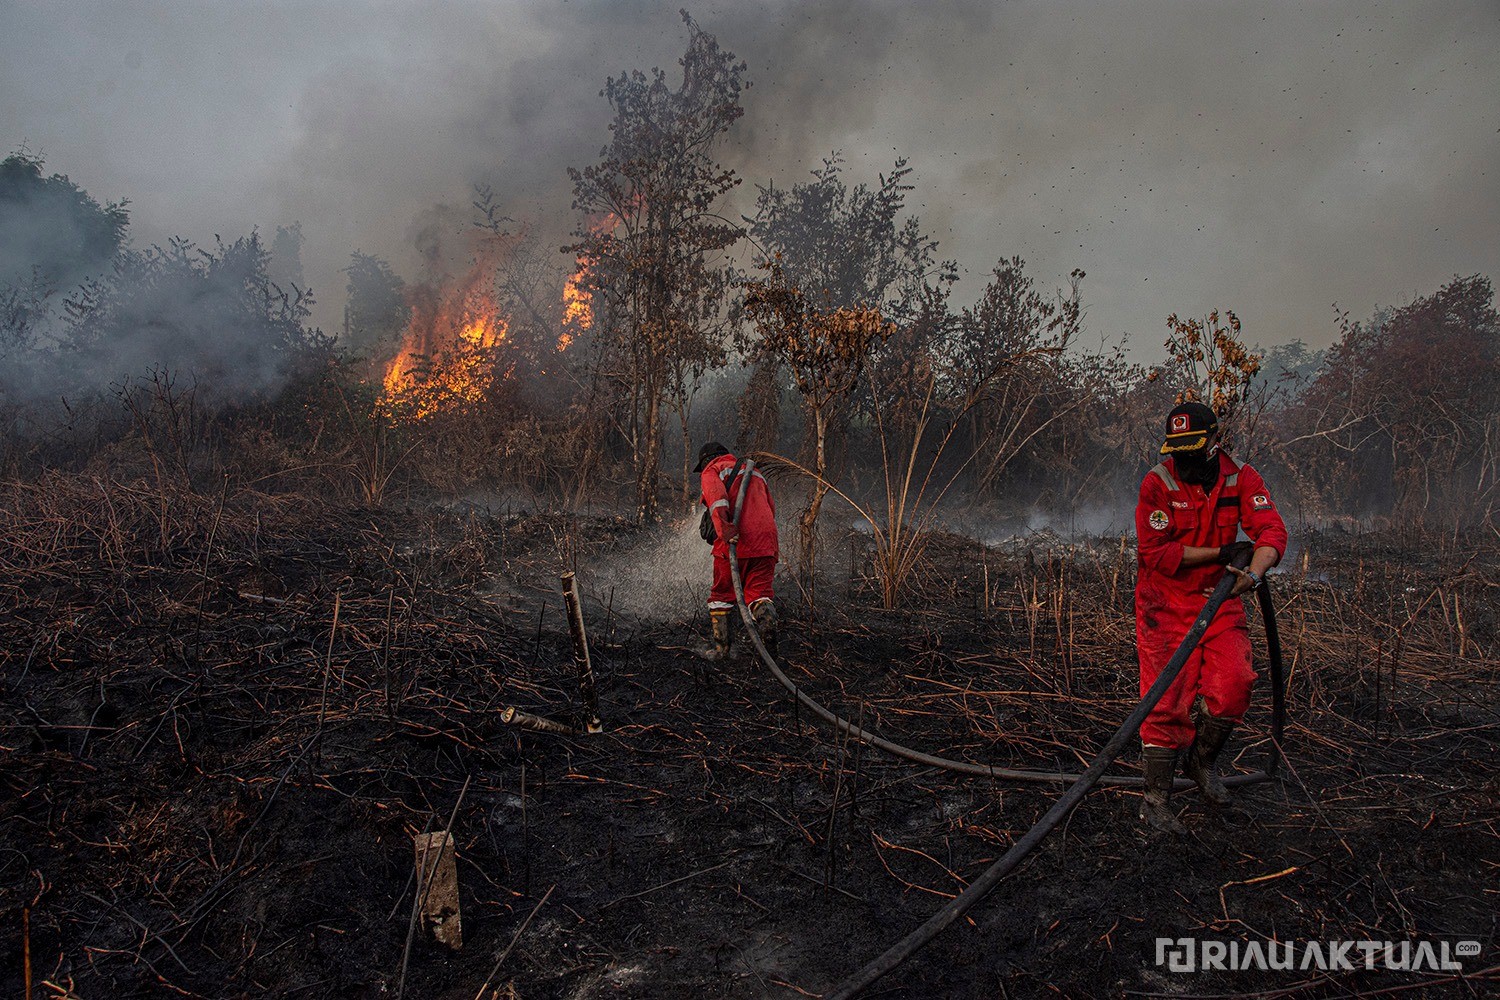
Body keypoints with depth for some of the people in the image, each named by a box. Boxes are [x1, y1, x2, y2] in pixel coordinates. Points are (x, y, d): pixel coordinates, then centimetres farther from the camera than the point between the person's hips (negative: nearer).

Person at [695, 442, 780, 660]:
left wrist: (725, 529, -25)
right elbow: (772, 507, 27)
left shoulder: (712, 471, 10)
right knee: (760, 592, 4)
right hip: (766, 543, 5)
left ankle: (720, 646, 11)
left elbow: (716, 496, -13)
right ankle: (769, 639, -20)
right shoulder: (753, 472, 30)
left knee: (722, 593, 10)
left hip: (735, 544, -5)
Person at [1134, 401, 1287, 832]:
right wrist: (1221, 553, -19)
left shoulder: (1242, 479, -4)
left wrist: (1252, 574, -35)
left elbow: (1271, 531, -16)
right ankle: (1155, 798, 7)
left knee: (1233, 684, -12)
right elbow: (1156, 554, -17)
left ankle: (1202, 761, 17)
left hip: (1220, 596, 3)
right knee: (1168, 698, -5)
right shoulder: (1157, 483, -13)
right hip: (1165, 602, -3)